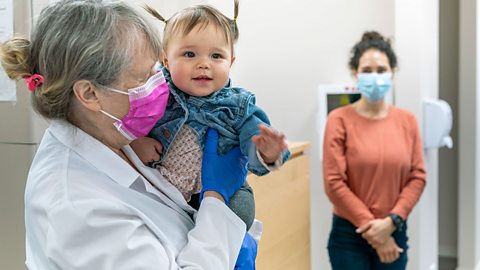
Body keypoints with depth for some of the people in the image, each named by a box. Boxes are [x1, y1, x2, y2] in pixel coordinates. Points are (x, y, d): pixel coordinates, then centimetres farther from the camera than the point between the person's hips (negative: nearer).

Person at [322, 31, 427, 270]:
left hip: (394, 234, 4)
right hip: (350, 235, -3)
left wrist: (391, 221, -11)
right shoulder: (340, 120, -8)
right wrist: (372, 226, -12)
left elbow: (417, 176, 1)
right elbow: (334, 182, -12)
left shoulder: (407, 121, 3)